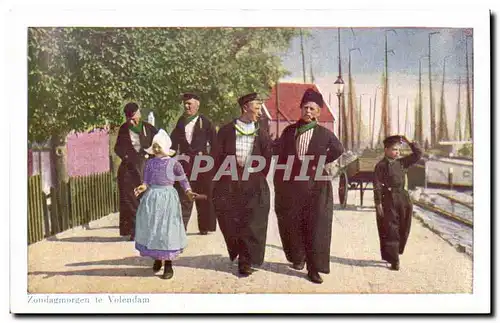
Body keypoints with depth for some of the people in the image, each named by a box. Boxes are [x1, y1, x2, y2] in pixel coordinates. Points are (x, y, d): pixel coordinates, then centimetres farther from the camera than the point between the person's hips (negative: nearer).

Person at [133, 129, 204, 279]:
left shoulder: (173, 163, -5)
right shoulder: (149, 163, 5)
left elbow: (183, 180, 1)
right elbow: (147, 181, 5)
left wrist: (188, 192, -15)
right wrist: (143, 187, -16)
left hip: (167, 197, -4)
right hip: (152, 197, 4)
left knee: (166, 229, -1)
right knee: (151, 228, 9)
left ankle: (168, 265, 9)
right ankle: (156, 259, 29)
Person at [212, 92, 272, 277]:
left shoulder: (262, 135, 6)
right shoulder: (226, 131, 3)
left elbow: (265, 163, 8)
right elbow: (219, 158, 5)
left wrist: (257, 181, 4)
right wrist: (221, 180, 2)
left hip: (253, 187, 0)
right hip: (228, 187, 0)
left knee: (251, 225, -1)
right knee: (230, 224, 4)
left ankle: (246, 262, 10)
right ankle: (236, 252, 29)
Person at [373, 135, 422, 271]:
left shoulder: (402, 162, 10)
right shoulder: (381, 165, -7)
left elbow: (418, 154, 14)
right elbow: (377, 186, -10)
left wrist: (410, 142, 3)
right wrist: (378, 203, -14)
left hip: (403, 199, 6)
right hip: (388, 200, -6)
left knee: (403, 229, 11)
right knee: (391, 230, -2)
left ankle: (395, 253, 26)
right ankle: (393, 260, 3)